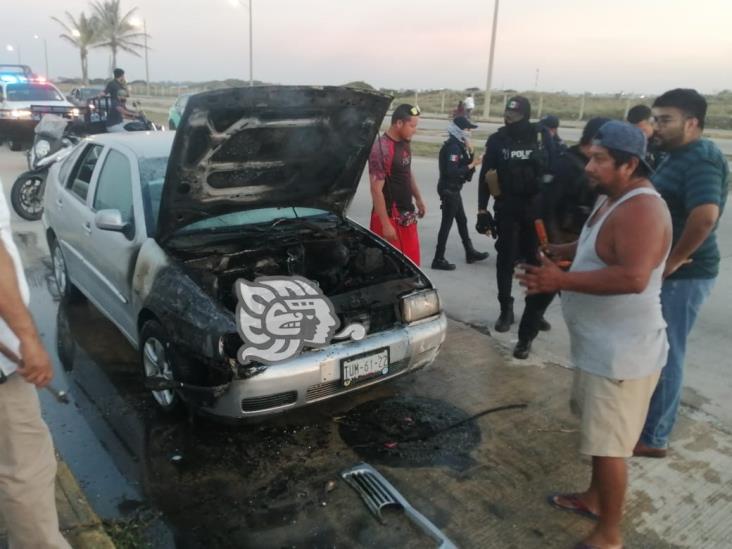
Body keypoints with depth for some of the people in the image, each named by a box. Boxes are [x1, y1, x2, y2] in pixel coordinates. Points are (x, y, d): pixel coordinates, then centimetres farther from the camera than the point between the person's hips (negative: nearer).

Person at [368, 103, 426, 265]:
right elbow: (376, 189, -23)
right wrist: (386, 224, -24)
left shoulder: (404, 144, 5)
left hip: (407, 216, 8)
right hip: (390, 217, -8)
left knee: (411, 261, 15)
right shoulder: (381, 150, -21)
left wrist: (418, 198, 23)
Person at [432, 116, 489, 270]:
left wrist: (470, 151, -3)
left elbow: (464, 164, 9)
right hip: (449, 189, -10)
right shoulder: (453, 147, -19)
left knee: (462, 221, 18)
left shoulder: (458, 145, 13)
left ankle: (470, 252, 30)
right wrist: (472, 165, -22)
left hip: (453, 189, 10)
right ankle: (439, 260, -1)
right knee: (447, 223, -6)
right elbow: (452, 171, -27)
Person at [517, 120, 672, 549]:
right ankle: (595, 498, 44)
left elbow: (633, 278, -34)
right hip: (600, 343, 11)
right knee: (598, 435, 25)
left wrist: (561, 280, -32)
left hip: (624, 350, -10)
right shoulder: (612, 200, 10)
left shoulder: (641, 208, -23)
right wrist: (557, 252, 8)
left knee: (609, 444, 2)